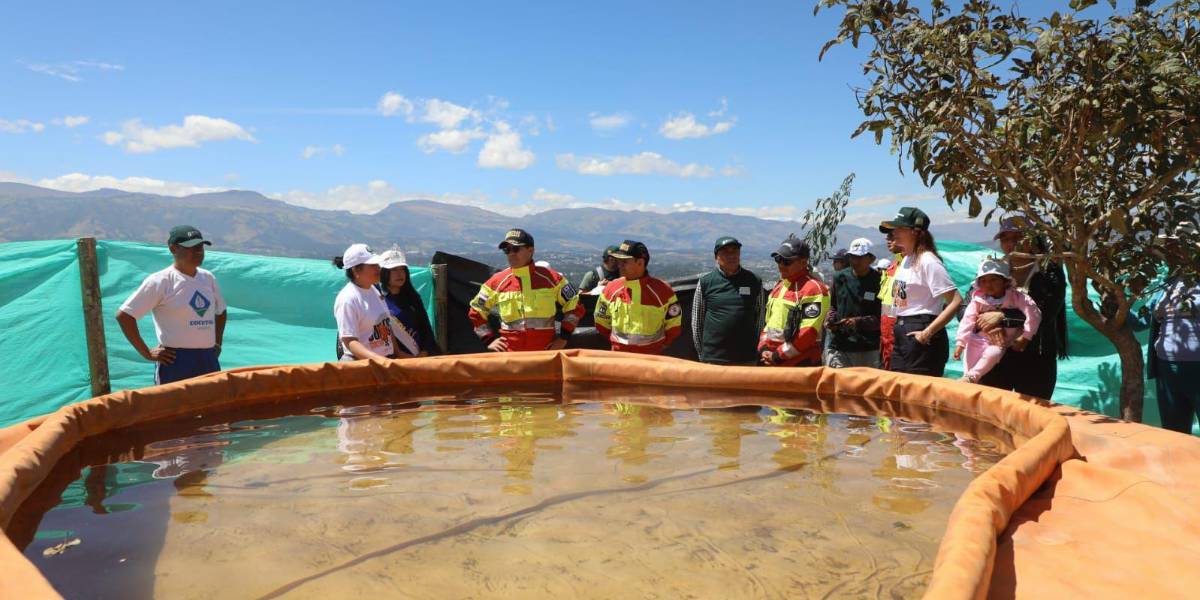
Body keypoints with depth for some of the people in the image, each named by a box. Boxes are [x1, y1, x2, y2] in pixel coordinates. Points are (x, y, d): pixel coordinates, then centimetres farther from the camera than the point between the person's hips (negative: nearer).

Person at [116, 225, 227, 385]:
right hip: (176, 363, -6)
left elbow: (220, 311, 27)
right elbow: (123, 315, -9)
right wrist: (147, 353, -10)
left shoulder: (208, 278, 11)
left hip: (209, 360, 6)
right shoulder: (160, 281, -8)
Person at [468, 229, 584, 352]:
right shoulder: (497, 282, 3)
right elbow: (476, 312, 15)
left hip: (546, 353, 0)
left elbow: (575, 307, 8)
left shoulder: (551, 278, 0)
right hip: (509, 354, 1)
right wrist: (489, 339, 6)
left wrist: (563, 337, 1)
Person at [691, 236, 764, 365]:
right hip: (713, 359, -1)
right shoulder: (705, 282, 3)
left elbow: (759, 319, 13)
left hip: (746, 359, 2)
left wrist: (755, 349, 11)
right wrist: (702, 352, 8)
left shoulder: (754, 281, 7)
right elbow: (697, 321, 8)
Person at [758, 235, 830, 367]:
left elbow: (808, 333, -20)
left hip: (802, 366, -8)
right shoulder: (779, 287, 15)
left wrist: (778, 356, -15)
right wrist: (763, 349, 4)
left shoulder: (814, 289, -13)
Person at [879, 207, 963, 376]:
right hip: (901, 333, 9)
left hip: (919, 335, -9)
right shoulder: (905, 260, 13)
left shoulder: (928, 261, -13)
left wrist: (928, 332, -21)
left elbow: (956, 300, -19)